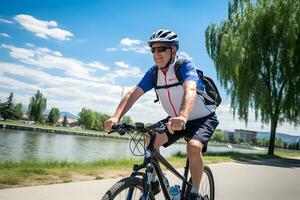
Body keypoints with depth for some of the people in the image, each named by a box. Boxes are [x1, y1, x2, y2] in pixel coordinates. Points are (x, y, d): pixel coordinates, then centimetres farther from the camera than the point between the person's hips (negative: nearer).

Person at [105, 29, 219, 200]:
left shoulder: (185, 66, -24)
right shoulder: (153, 72, -9)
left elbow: (190, 91, -43)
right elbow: (133, 94, -18)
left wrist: (182, 117, -63)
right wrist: (116, 117, -34)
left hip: (203, 119, -5)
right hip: (175, 119, 5)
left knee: (194, 146, -31)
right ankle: (153, 182, 3)